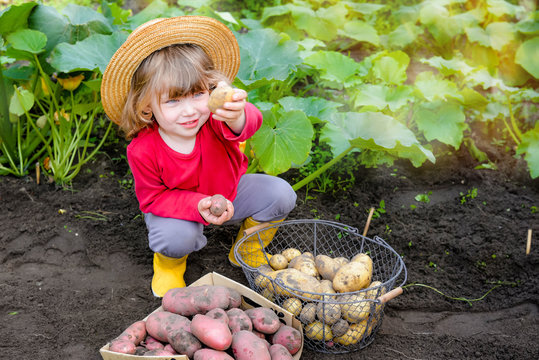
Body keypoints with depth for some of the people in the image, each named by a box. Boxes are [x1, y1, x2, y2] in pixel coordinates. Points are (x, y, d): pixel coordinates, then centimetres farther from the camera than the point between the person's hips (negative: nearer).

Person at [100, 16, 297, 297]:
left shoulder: (214, 118, -30)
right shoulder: (142, 150, -29)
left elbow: (248, 124, -52)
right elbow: (153, 198, -19)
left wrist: (236, 117, -79)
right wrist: (198, 205, -36)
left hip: (228, 194, 3)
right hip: (177, 208, -2)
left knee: (280, 194, -17)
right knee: (175, 237, -34)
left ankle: (248, 252, 11)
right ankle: (169, 263, 7)